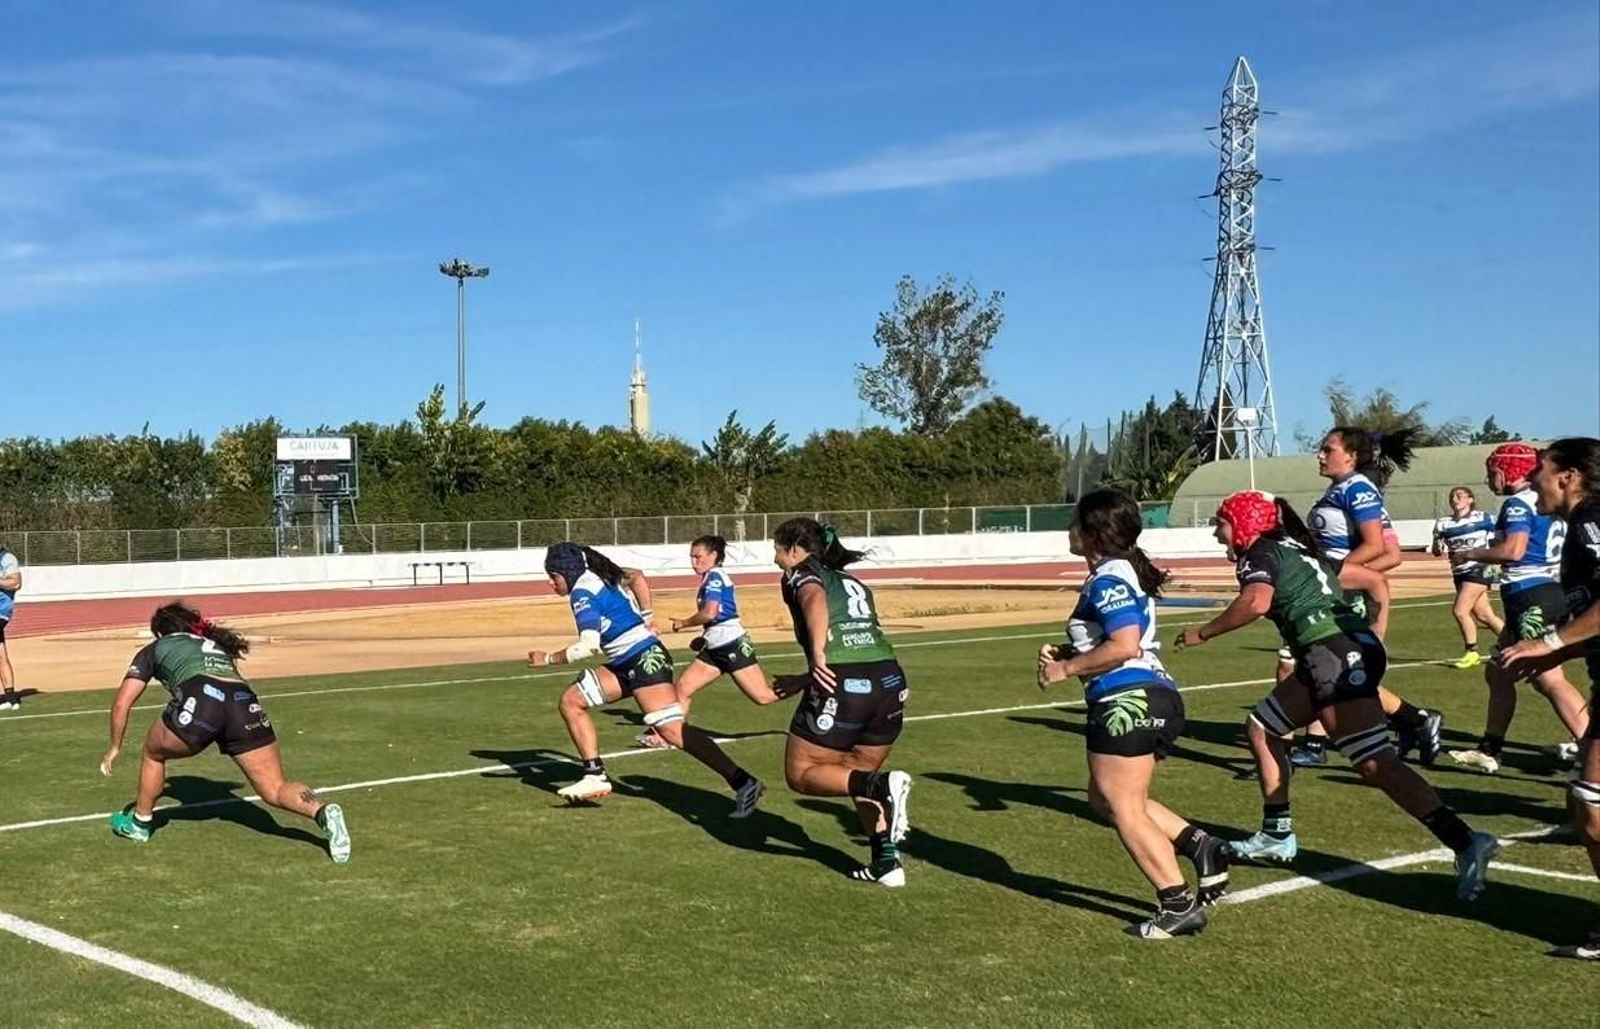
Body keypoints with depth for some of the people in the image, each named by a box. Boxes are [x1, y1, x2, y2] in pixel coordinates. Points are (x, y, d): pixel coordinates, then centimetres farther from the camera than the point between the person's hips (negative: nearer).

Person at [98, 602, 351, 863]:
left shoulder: (156, 648, 30)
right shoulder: (217, 645, 41)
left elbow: (122, 703, 26)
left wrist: (115, 747, 38)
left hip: (199, 700, -3)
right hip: (246, 702, 3)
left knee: (153, 752, 29)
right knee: (276, 790, 3)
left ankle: (139, 822, 42)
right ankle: (323, 813, -24)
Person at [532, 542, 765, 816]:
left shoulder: (582, 593, -11)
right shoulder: (599, 576, 16)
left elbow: (589, 646, -22)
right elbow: (636, 576, 33)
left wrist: (549, 658, -10)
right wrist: (645, 616, 24)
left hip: (644, 659, -10)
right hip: (625, 664, 10)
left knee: (672, 730, -18)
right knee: (571, 700, 8)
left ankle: (743, 783, -19)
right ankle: (595, 775, 5)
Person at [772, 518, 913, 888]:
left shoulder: (801, 574, 9)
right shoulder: (853, 583, 29)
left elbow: (815, 600, -16)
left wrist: (817, 656, -28)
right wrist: (804, 681, 39)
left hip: (843, 686, -7)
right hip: (891, 680, 7)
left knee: (801, 774, 9)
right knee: (857, 776, 25)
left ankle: (883, 787, -13)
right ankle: (887, 860, 13)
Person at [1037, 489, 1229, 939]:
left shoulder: (1109, 579, -13)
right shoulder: (1124, 572, 19)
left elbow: (1123, 646, -24)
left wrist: (1066, 668, -13)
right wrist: (1066, 653, 13)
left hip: (1129, 701, -10)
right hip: (1154, 699, 10)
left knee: (1122, 806, -1)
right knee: (1106, 798, 18)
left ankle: (1178, 904, 1)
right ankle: (1200, 844, 9)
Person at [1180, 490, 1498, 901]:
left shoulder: (1259, 555, 1)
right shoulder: (1300, 549, 27)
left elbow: (1256, 602, -22)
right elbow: (1375, 579, 30)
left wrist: (1203, 633, -9)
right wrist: (1374, 634, 29)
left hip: (1335, 655, -10)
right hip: (1356, 647, 10)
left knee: (1374, 763, -16)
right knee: (1261, 727, 20)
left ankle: (1465, 843, -24)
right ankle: (1277, 836, 24)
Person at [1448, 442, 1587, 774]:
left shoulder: (1518, 503, -11)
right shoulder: (1545, 503, 16)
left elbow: (1513, 550, -23)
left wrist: (1470, 554, -10)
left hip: (1532, 599, -10)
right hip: (1549, 593, 10)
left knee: (1549, 680, -15)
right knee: (1498, 673, 17)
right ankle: (1488, 750, 25)